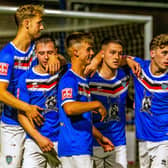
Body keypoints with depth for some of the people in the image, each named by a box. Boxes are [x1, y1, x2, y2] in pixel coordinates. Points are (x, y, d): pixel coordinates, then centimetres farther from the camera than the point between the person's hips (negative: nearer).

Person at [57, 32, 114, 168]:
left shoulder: (84, 80, 20)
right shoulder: (68, 79, -11)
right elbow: (69, 108, -29)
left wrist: (100, 137, 26)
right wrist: (97, 105, -19)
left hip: (84, 146, 10)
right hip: (74, 148, -10)